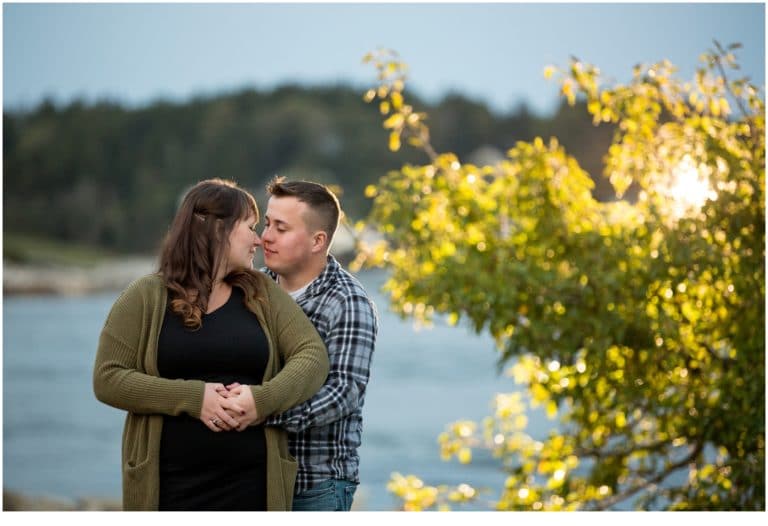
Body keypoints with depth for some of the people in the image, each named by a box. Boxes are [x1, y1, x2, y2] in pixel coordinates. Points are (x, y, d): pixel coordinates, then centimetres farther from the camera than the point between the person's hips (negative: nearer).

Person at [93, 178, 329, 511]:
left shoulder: (261, 292, 9)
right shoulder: (146, 297, 0)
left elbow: (313, 357, 0)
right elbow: (107, 378, -6)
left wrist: (264, 399, -19)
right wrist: (192, 397, -17)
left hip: (251, 483, 3)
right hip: (170, 485, -2)